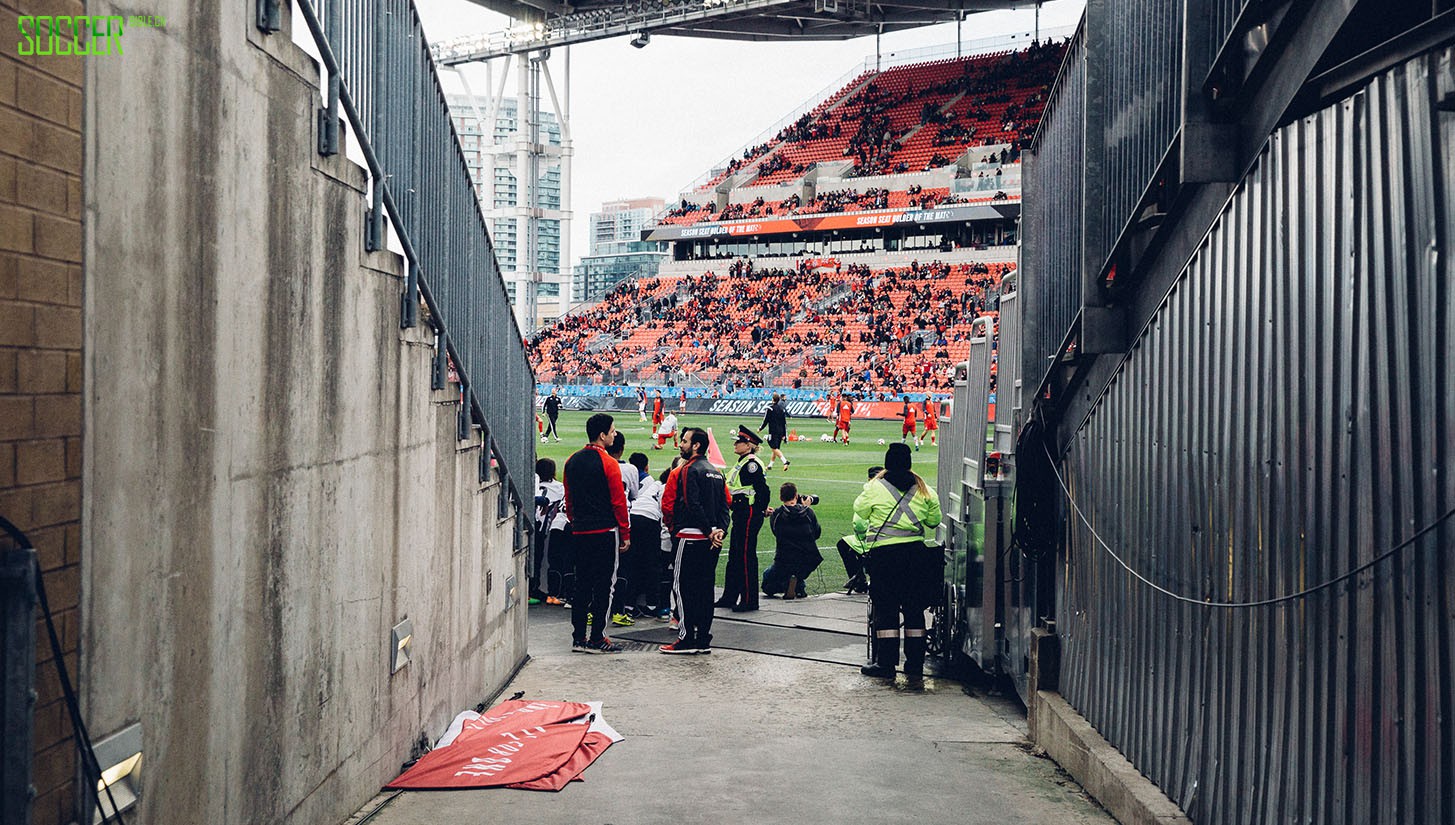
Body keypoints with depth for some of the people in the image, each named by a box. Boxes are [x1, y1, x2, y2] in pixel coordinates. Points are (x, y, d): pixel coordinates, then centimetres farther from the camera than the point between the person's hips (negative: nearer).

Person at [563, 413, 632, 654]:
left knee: (582, 584, 11)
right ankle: (597, 639, 2)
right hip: (605, 532, -6)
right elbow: (619, 501, -11)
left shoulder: (572, 461, 8)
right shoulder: (608, 463, -12)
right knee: (603, 585, 0)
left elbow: (568, 499, 14)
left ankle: (578, 638, 14)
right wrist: (626, 534, -4)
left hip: (579, 532, 6)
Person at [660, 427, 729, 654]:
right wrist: (720, 530, -1)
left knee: (683, 586, -2)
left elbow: (693, 505, -18)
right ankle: (704, 639, 14)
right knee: (705, 587, 11)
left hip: (691, 538, -8)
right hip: (711, 541, 8)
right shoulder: (717, 472, 15)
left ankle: (687, 639, -4)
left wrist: (709, 531, -11)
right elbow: (725, 505, 9)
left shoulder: (689, 470, -10)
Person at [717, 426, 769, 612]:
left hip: (749, 516, -11)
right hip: (740, 514, 11)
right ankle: (730, 597, 23)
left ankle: (749, 600, 3)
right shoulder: (743, 462, 15)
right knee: (734, 555, 15)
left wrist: (761, 509, -10)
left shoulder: (751, 464, -16)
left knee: (747, 556, -4)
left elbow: (763, 488, -20)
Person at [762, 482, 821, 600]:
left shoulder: (776, 514, -3)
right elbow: (817, 534, 11)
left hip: (785, 562, -2)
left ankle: (786, 584, -11)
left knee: (767, 586, 21)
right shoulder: (808, 512, -2)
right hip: (809, 561, 2)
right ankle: (800, 585, 11)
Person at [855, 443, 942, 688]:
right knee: (914, 610, 7)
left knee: (885, 609, 6)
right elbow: (934, 521, 14)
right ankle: (915, 668, 8)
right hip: (916, 553, 3)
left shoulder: (874, 488, -1)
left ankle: (885, 663, 10)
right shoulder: (924, 490, 8)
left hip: (883, 555, -3)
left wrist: (864, 536, 25)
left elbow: (859, 520, 6)